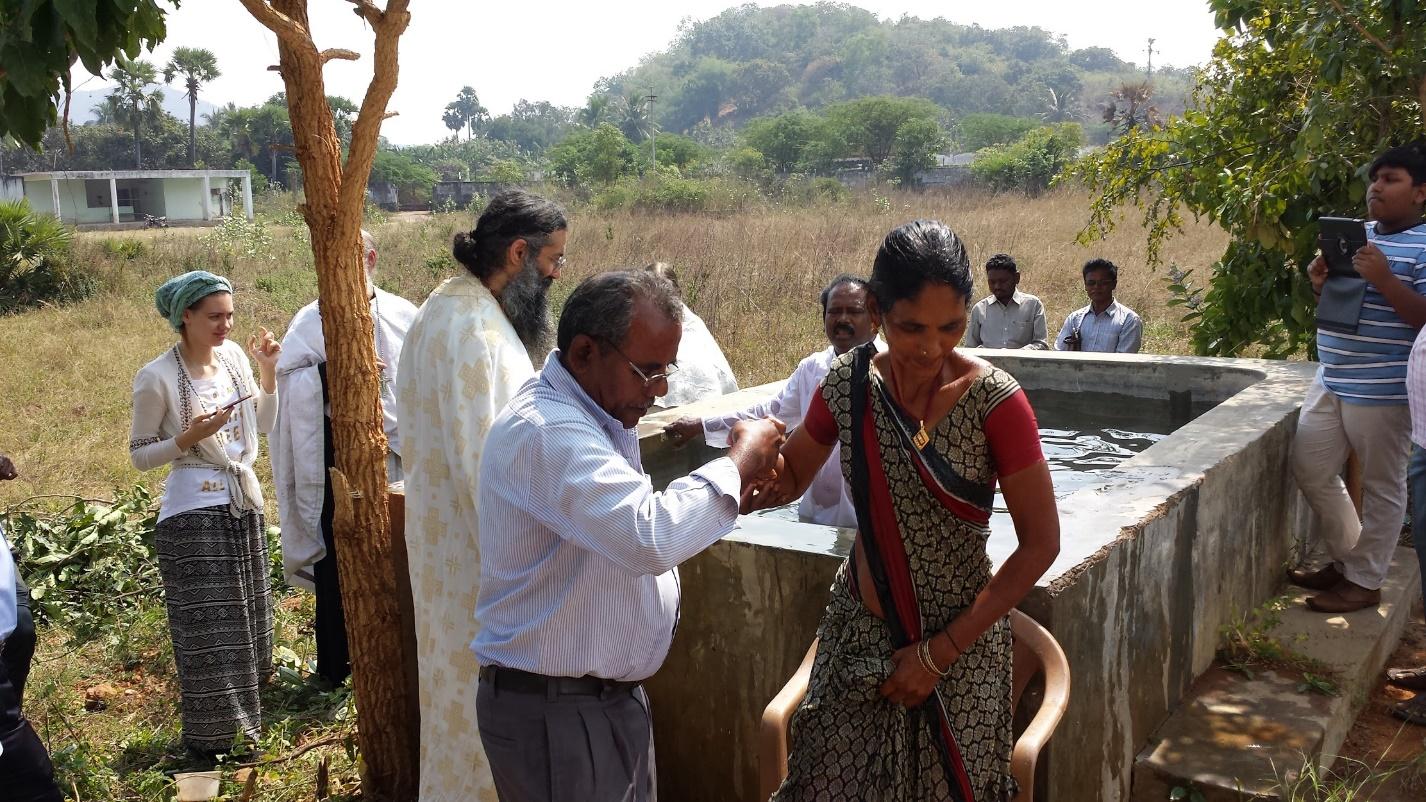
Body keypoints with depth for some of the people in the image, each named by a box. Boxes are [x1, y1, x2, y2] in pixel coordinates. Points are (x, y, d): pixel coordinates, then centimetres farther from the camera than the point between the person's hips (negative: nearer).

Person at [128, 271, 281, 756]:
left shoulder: (233, 355, 2)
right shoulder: (157, 378, -14)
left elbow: (263, 424, 11)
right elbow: (139, 455, -8)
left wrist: (267, 372, -1)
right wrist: (189, 438, -23)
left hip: (244, 503, 6)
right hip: (193, 514, -6)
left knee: (245, 616, 17)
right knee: (208, 628, 2)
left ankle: (244, 712, 36)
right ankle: (215, 738, 18)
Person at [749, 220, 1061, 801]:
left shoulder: (992, 399, -18)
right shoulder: (849, 382, -7)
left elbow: (1040, 545, -13)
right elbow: (788, 480, 6)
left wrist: (940, 651, -13)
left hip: (958, 642, -3)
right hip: (857, 630, 3)